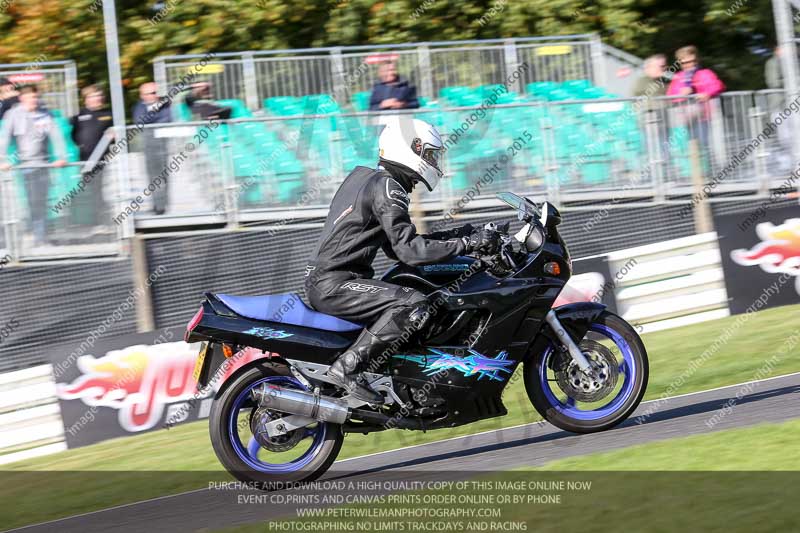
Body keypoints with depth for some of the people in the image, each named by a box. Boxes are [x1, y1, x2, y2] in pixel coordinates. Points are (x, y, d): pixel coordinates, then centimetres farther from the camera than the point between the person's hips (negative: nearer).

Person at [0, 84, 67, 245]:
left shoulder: (44, 114, 5)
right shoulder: (14, 114, -2)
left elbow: (56, 135, 2)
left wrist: (61, 157, -10)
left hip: (43, 162, 2)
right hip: (26, 163, -2)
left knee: (42, 202, 2)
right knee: (33, 202, -6)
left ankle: (42, 238, 7)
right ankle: (37, 237, 2)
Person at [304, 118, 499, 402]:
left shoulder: (364, 176, 19)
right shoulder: (387, 188, -12)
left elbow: (396, 245, 22)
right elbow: (408, 251, -21)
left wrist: (458, 235, 16)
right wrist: (467, 244, -17)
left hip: (322, 280, 10)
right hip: (335, 284, -10)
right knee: (414, 306, -24)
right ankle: (346, 366, -24)